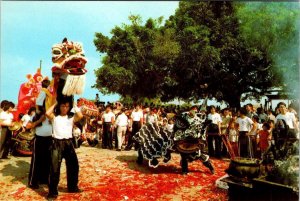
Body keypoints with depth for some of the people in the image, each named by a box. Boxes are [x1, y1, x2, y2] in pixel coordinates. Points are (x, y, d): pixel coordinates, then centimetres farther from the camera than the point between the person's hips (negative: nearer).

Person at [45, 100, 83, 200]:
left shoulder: (71, 117, 8)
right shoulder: (54, 117, 3)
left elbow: (80, 116, -11)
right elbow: (47, 113, -18)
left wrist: (75, 106, 0)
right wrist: (55, 104, -4)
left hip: (68, 143, 3)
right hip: (57, 143, -3)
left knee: (74, 166, 12)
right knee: (55, 168, -4)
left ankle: (73, 187, 31)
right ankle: (52, 192, 9)